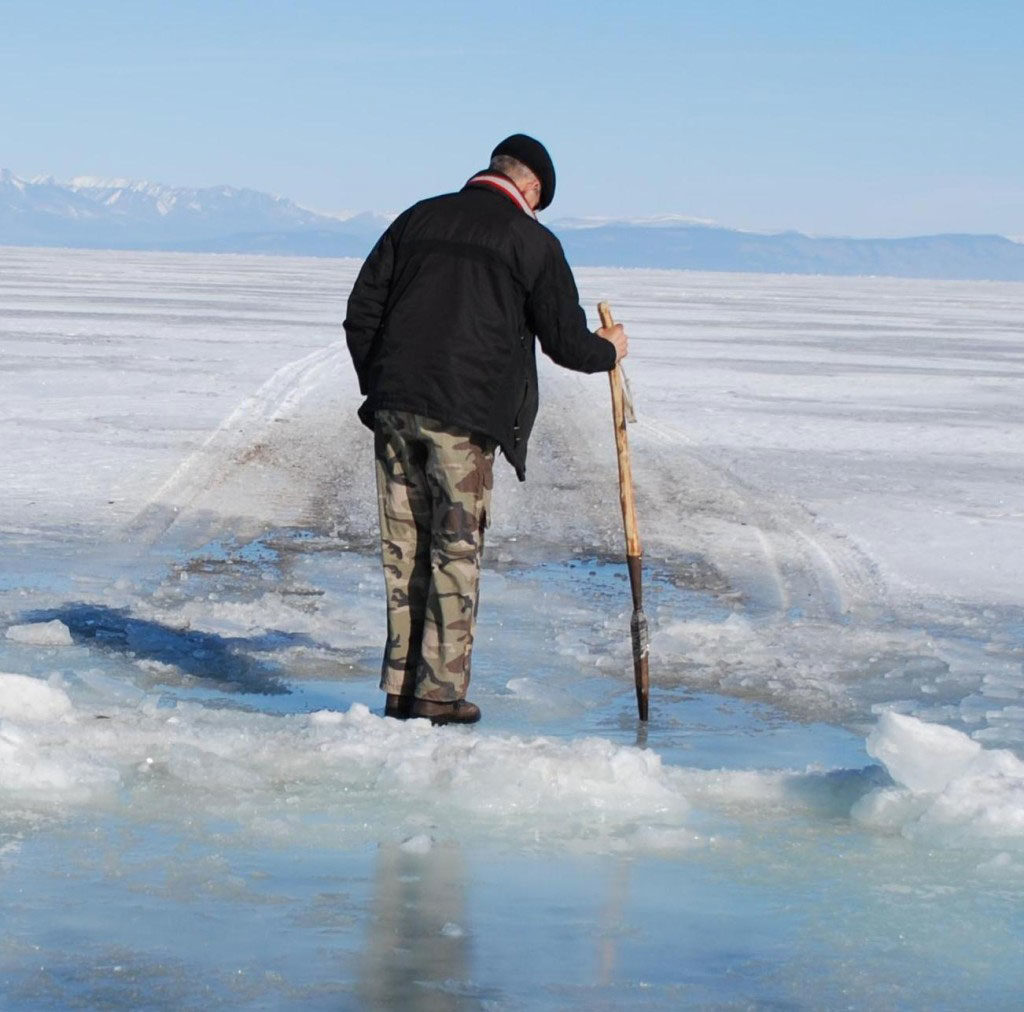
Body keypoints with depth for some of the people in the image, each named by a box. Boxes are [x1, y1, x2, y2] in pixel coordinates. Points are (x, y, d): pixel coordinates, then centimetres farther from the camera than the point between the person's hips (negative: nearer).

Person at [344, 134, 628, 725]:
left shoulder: (420, 218, 15)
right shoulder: (532, 242, 1)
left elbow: (362, 309, 13)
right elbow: (566, 341, 3)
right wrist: (609, 351, 24)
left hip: (394, 406, 4)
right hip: (463, 417, -4)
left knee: (404, 550, 11)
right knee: (457, 553, 3)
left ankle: (401, 688, 13)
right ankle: (440, 692, 2)